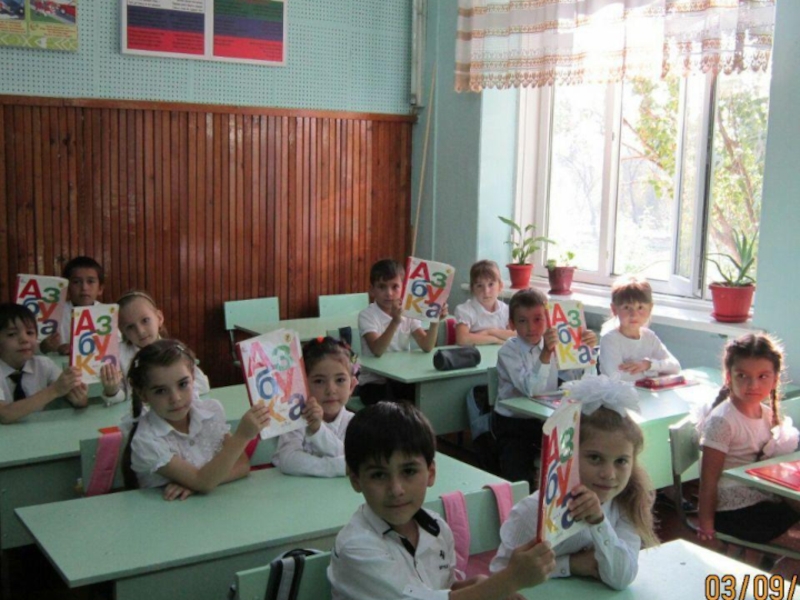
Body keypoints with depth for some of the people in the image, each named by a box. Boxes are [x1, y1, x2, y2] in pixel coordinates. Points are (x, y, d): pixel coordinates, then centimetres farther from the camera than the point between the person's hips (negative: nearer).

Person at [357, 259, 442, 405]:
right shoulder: (367, 316, -11)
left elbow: (427, 347, -8)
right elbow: (377, 350, -28)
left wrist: (435, 320, -24)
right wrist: (395, 321, -41)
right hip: (374, 382, -4)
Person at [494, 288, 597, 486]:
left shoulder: (554, 344, 0)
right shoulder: (508, 352, -14)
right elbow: (531, 389, -29)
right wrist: (546, 353, -39)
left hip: (545, 419, 4)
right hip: (512, 423, -4)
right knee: (519, 478, -21)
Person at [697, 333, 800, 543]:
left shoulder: (768, 414, 6)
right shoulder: (722, 421, -17)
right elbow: (709, 477, -16)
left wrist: (783, 446, -2)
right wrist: (705, 523, -15)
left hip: (765, 500, 8)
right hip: (734, 510, -8)